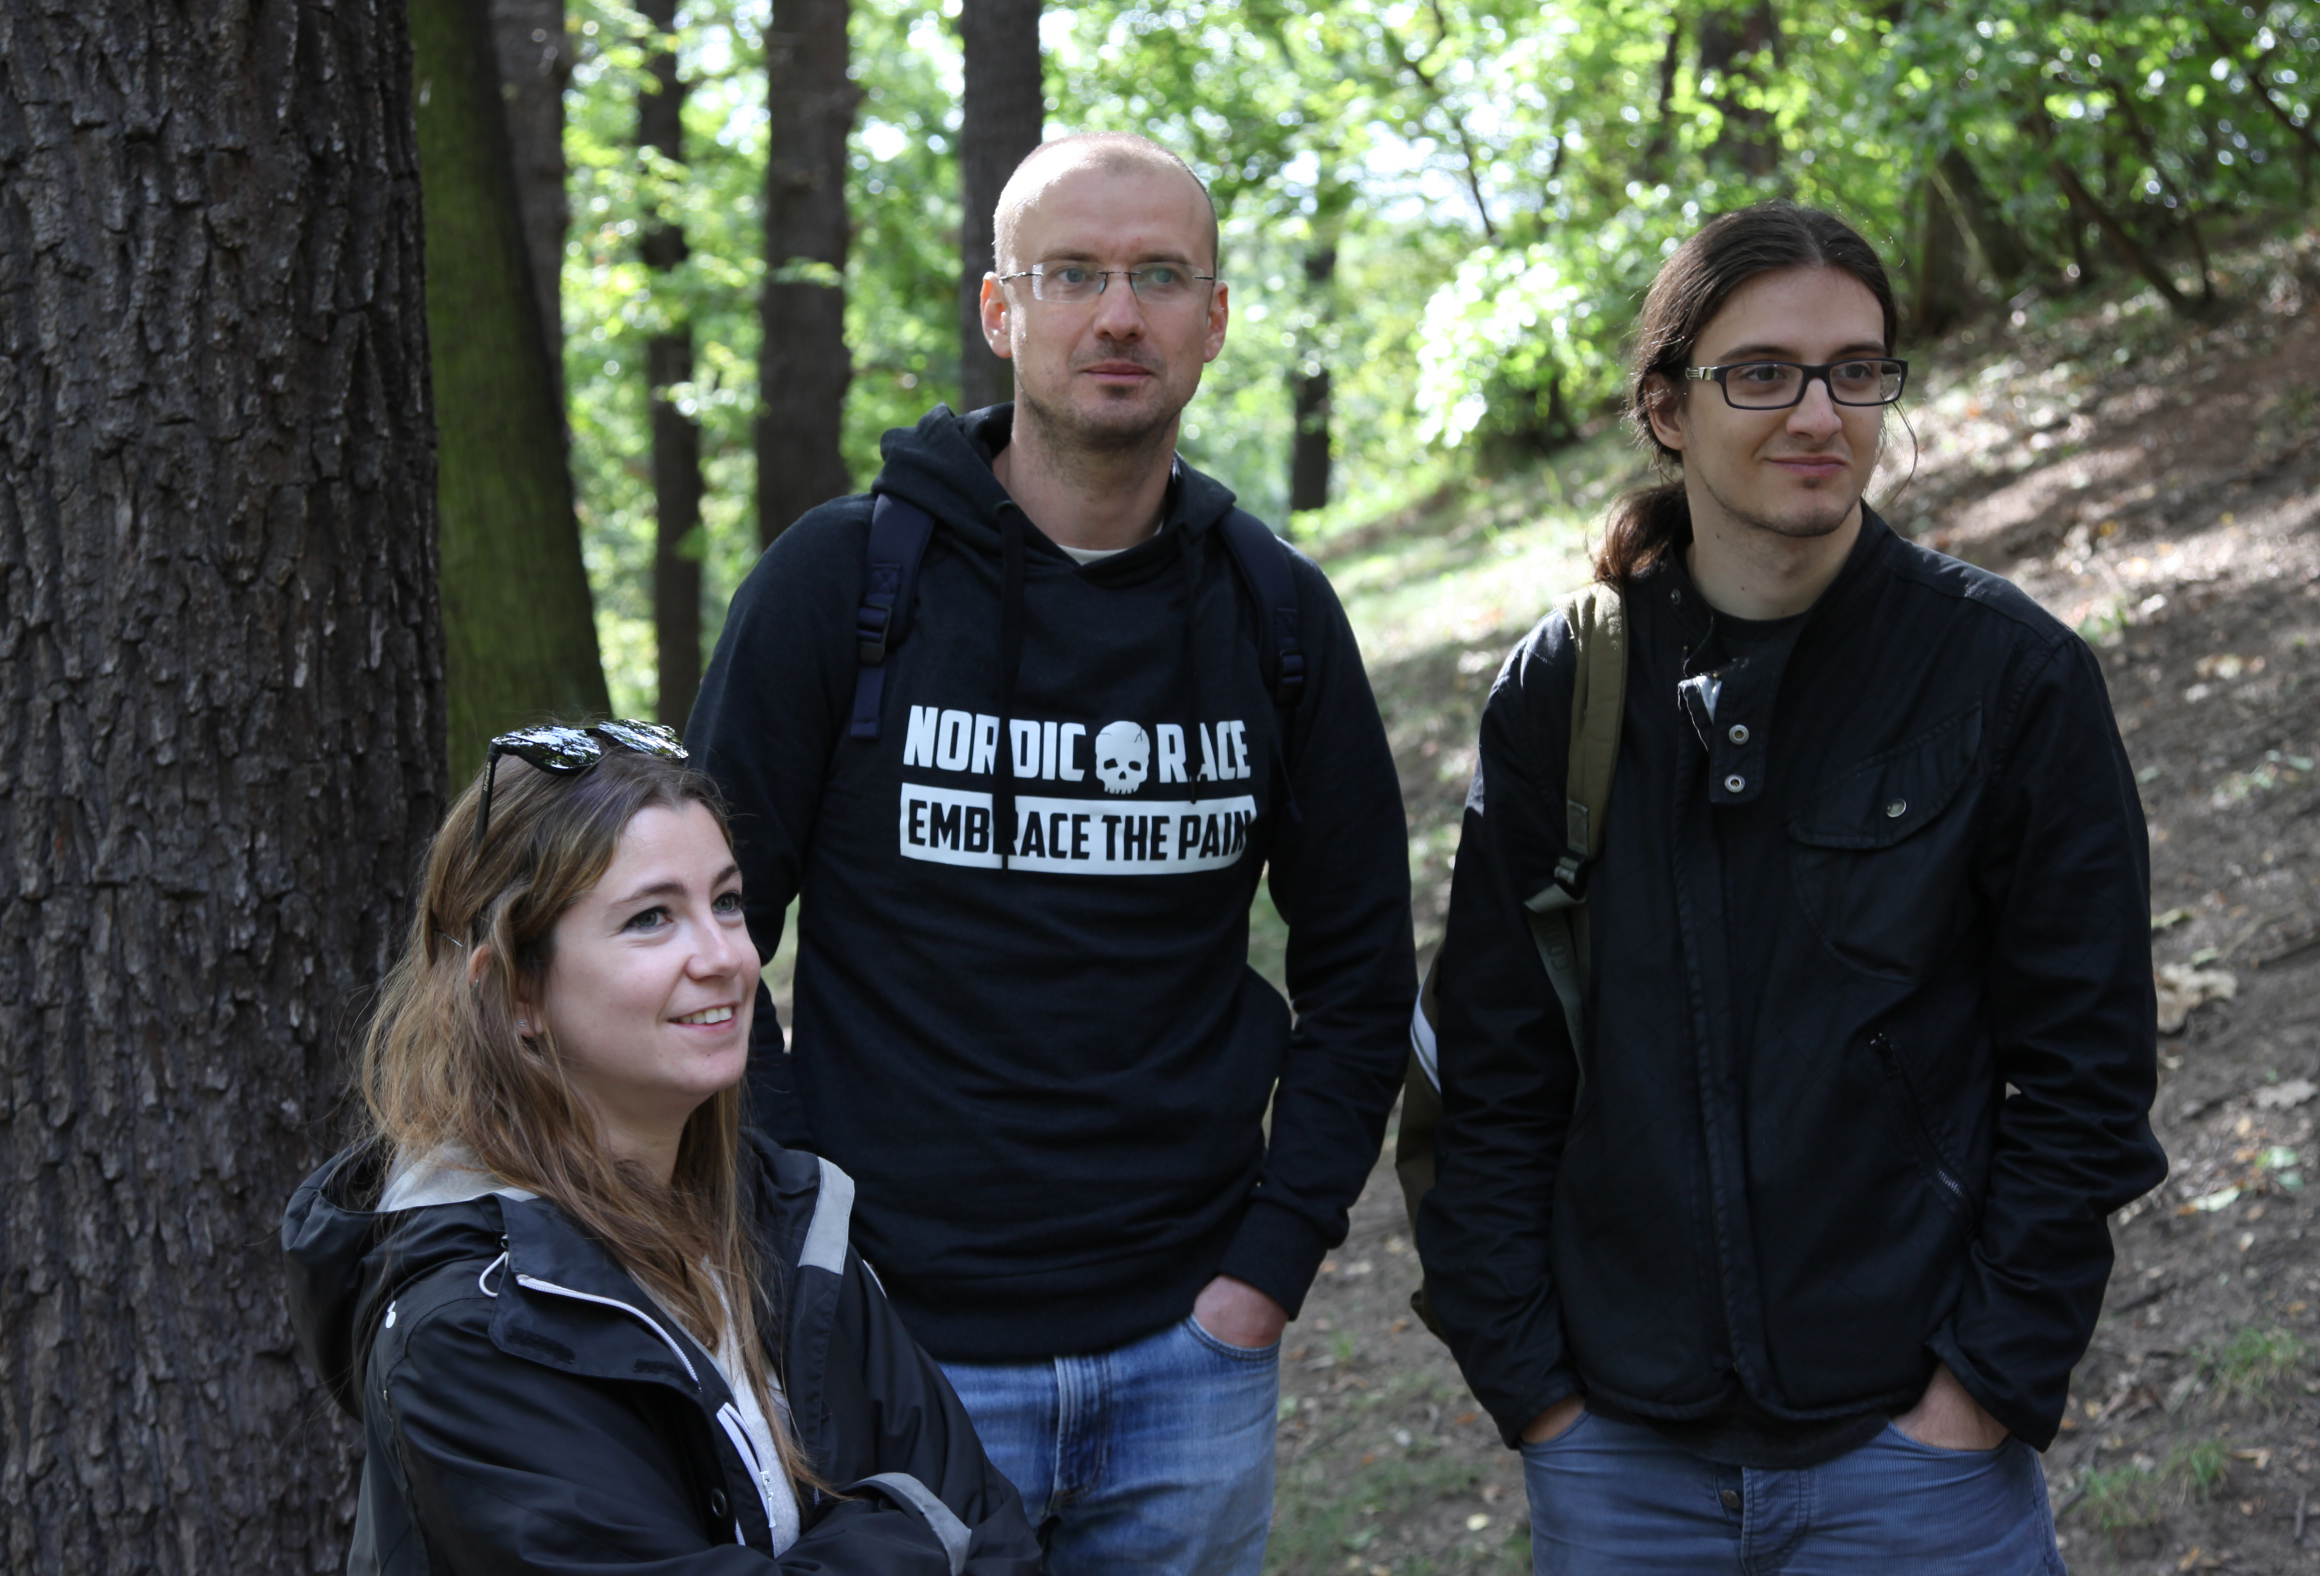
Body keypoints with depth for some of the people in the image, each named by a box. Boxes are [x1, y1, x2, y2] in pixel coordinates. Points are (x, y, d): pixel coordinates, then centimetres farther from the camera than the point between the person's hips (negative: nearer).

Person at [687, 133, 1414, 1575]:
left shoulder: (1274, 612, 3)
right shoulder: (842, 579, -5)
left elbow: (1359, 964, 10)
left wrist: (1277, 1255, 1)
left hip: (1190, 1355, 3)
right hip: (899, 1346, -2)